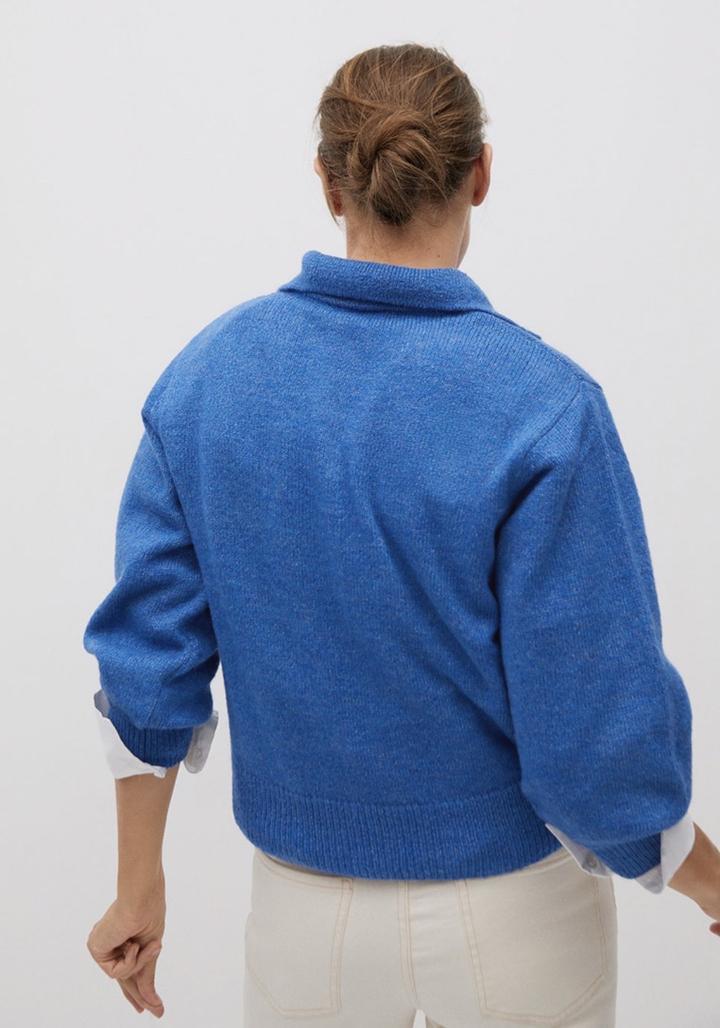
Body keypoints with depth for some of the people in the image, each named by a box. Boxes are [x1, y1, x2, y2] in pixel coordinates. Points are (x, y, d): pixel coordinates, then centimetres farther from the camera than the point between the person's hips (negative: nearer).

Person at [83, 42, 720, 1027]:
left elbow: (149, 656, -4)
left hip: (305, 909, 3)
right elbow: (599, 734, -20)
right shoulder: (541, 408, -23)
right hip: (513, 913, -2)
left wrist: (140, 886, 8)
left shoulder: (207, 373, -10)